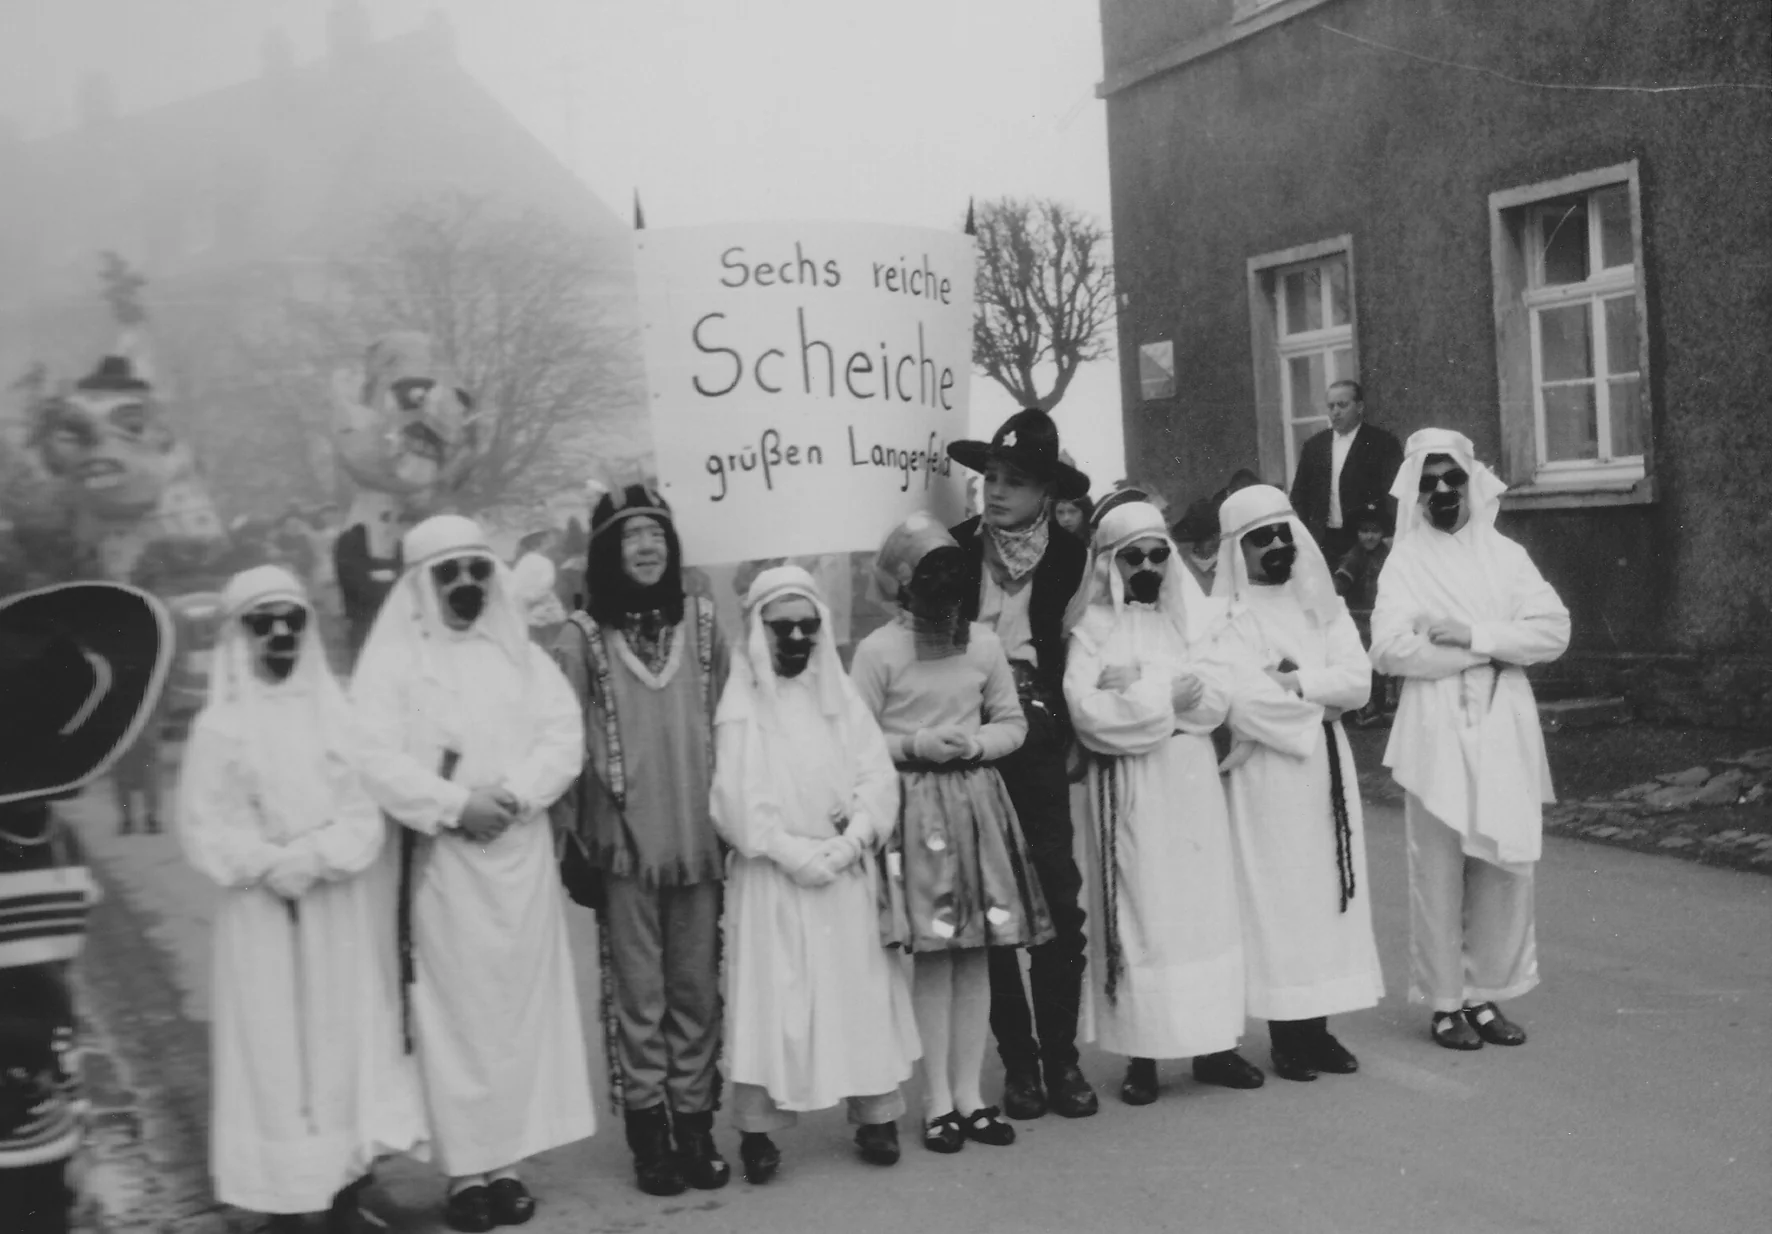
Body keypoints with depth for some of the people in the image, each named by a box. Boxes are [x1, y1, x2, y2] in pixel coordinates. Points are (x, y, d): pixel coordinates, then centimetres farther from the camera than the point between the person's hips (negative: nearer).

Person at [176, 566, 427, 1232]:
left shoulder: (337, 715, 5)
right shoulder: (218, 726, 0)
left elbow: (366, 815, 1)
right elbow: (202, 832, -4)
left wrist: (314, 857, -15)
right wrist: (274, 865, -16)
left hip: (343, 915, 2)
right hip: (262, 918, -2)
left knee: (348, 1043, 4)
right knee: (275, 1050, -1)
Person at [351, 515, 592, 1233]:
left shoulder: (521, 654, 12)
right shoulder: (393, 659, 1)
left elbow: (564, 736, 3)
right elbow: (377, 759, -10)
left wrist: (514, 795, -13)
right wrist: (454, 805, -18)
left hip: (520, 852, 4)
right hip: (438, 858, -3)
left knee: (521, 1006, 4)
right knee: (455, 1013, -2)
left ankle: (508, 1161, 12)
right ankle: (465, 1168, 5)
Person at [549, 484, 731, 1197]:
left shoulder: (702, 623, 5)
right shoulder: (582, 637, -3)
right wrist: (568, 838, -5)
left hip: (699, 840, 3)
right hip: (623, 845, -3)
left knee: (698, 990, 9)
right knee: (638, 995, 4)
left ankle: (696, 1128, 21)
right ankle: (648, 1136, 15)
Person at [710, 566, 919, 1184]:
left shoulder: (841, 696, 7)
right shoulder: (741, 705, -2)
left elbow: (878, 776, 1)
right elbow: (736, 799, -9)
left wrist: (848, 842, -13)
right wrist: (794, 851, -15)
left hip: (848, 872, 3)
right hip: (773, 875, -3)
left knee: (861, 991, 5)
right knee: (772, 997, -2)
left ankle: (876, 1116, 14)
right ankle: (758, 1129, 5)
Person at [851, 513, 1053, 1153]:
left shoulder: (983, 642, 6)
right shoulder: (877, 650, -4)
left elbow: (1013, 722, 12)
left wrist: (975, 743, -7)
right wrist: (915, 746, -14)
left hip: (979, 802, 4)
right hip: (916, 807, -4)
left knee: (975, 954, 6)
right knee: (932, 956, -1)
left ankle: (969, 1093, 17)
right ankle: (938, 1101, 10)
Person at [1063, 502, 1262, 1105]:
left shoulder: (1191, 616, 11)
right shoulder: (1094, 626, 0)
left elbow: (1216, 697, 0)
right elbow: (1086, 709, -14)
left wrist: (1136, 691, -13)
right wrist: (1168, 694, -11)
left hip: (1193, 784, 4)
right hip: (1127, 792, -4)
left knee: (1205, 907, 6)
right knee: (1137, 913, -1)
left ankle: (1212, 1043, 13)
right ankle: (1142, 1052, 4)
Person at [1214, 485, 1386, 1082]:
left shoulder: (1321, 604, 12)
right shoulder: (1224, 614, -4)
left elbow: (1358, 679, 1)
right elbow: (1244, 699, -16)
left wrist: (1297, 683, -13)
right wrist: (1318, 704, -6)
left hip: (1328, 766, 5)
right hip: (1266, 774, -5)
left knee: (1330, 888, 5)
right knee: (1277, 896, -3)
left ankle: (1318, 1026, 12)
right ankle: (1286, 1034, 3)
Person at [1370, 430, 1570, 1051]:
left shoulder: (1505, 554, 9)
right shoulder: (1405, 562, 1)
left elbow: (1554, 629, -2)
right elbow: (1390, 649, -13)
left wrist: (1472, 635, -14)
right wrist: (1497, 646, -10)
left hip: (1504, 732, 3)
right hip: (1437, 734, -3)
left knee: (1506, 867, 5)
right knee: (1439, 873, 1)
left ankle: (1486, 994, 17)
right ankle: (1444, 1002, 12)